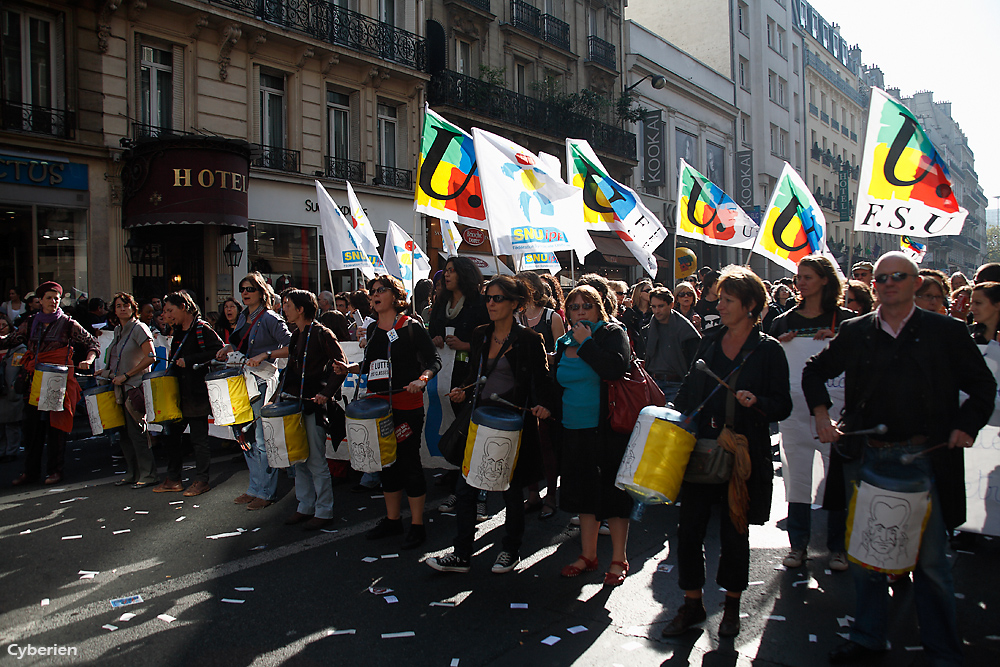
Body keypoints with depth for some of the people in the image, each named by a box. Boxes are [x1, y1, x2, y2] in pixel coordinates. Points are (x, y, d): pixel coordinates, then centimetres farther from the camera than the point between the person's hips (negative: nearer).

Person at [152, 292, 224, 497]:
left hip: (196, 393, -8)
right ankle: (173, 480, 22)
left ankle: (201, 481, 9)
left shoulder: (202, 329, -9)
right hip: (178, 392, 8)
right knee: (170, 435, 11)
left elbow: (218, 349, -20)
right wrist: (172, 366, 7)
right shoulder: (177, 332, 16)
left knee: (199, 439, -1)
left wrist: (189, 361, -21)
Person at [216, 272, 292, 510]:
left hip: (263, 382, -8)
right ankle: (254, 488, 23)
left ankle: (266, 492, 5)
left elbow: (290, 346, -13)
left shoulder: (270, 319, -9)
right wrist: (228, 348, 6)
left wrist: (264, 356, -21)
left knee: (262, 439, -5)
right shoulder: (243, 317, 14)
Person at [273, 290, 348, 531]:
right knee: (299, 460, 13)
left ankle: (324, 511, 6)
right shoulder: (297, 336, 14)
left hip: (314, 405, -9)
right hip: (296, 404, 9)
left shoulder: (321, 334, -11)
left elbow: (341, 366, -14)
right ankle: (305, 507, 23)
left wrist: (326, 393, -19)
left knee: (316, 462, -4)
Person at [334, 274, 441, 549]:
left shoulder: (411, 327, -7)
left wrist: (422, 379, -27)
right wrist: (349, 368, 5)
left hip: (407, 406, -7)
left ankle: (417, 525, 10)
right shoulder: (373, 328, 12)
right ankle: (392, 519, 28)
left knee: (408, 462, -2)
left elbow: (434, 361, -9)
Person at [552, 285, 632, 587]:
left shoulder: (613, 333, -6)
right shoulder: (563, 344, 11)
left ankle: (619, 560, 14)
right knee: (585, 491, 14)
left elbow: (617, 369, -24)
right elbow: (558, 387, 21)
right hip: (575, 431, 6)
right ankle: (588, 555, 27)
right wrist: (554, 415, 13)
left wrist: (586, 343, -19)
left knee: (612, 492, 1)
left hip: (609, 429, -6)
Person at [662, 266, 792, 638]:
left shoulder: (769, 350, -4)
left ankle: (732, 606, 27)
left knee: (734, 531, 7)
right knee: (689, 528, 3)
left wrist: (755, 401, -23)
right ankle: (692, 605, 19)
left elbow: (783, 407, -4)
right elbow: (689, 392, 17)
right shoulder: (709, 343, 10)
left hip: (742, 454, -4)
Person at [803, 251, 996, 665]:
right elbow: (815, 371, 19)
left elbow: (983, 386, 8)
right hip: (866, 456, 3)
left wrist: (966, 425, -8)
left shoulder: (946, 332, 2)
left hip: (924, 458, -2)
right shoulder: (855, 333, 7)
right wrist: (821, 413, 4)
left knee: (930, 559, 4)